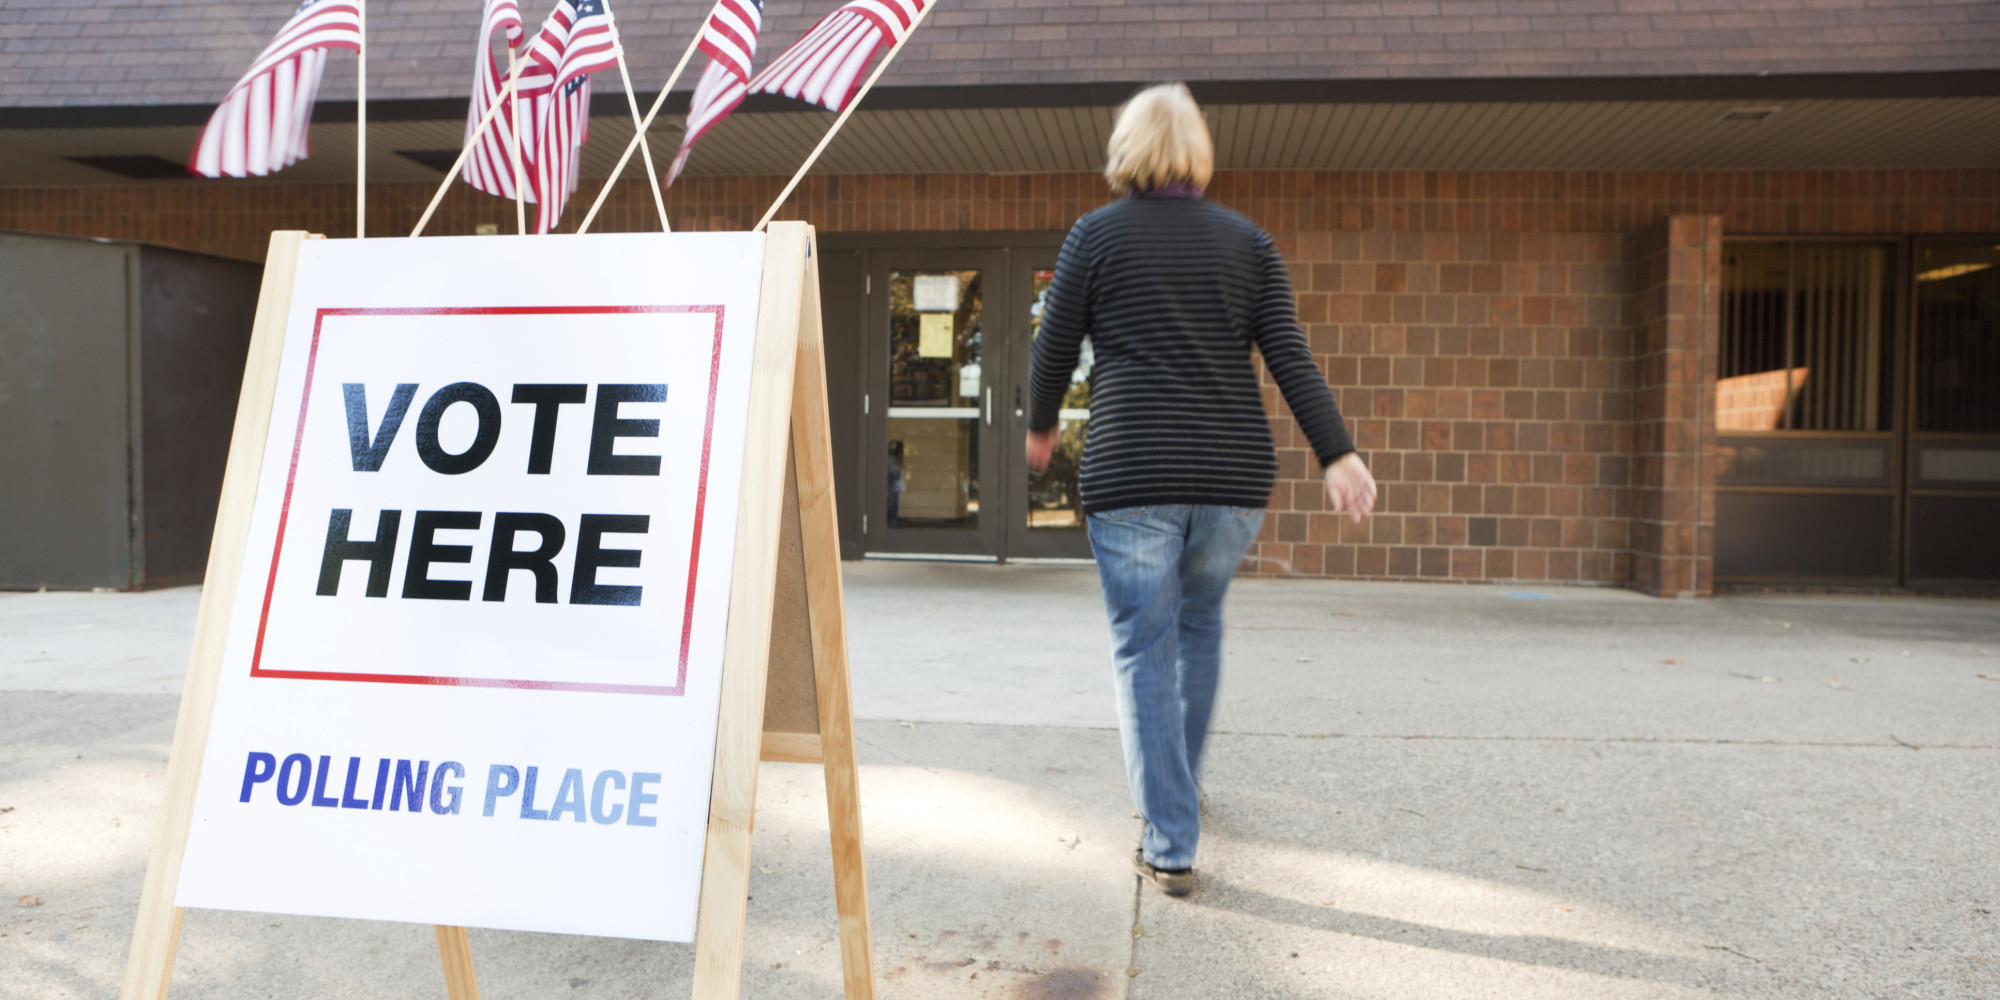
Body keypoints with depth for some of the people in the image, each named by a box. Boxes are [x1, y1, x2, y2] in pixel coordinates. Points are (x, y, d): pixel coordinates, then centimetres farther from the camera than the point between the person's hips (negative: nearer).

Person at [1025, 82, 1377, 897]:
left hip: (1132, 474, -3)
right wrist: (1338, 453, -4)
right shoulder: (1246, 240, 9)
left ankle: (1171, 847, 1)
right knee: (1198, 623, 24)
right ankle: (1179, 788, 41)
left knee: (1144, 651, 2)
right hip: (1234, 474, 4)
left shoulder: (1098, 234, 2)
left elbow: (1054, 350, 5)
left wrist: (1040, 428, 22)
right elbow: (1288, 356, 0)